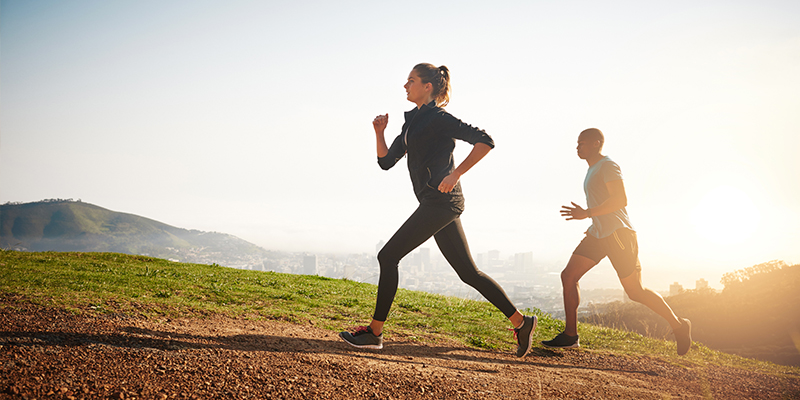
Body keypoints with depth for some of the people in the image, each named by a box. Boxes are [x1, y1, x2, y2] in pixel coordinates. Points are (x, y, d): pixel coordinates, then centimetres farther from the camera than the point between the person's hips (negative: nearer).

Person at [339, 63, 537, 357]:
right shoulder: (412, 122, 20)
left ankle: (374, 332, -3)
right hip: (435, 204, 10)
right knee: (468, 272, 9)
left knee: (388, 256, -9)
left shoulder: (439, 118, -7)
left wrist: (456, 173, -21)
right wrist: (379, 133, 5)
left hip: (440, 201, -10)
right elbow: (386, 162, 21)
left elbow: (485, 140, -14)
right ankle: (521, 322, 15)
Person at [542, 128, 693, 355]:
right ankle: (570, 336, 0)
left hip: (618, 233, -9)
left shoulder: (608, 166, -10)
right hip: (598, 234, 9)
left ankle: (678, 326, 14)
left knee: (635, 291, -5)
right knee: (568, 276, -3)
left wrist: (587, 214, -24)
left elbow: (620, 200, -22)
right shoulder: (593, 170, 20)